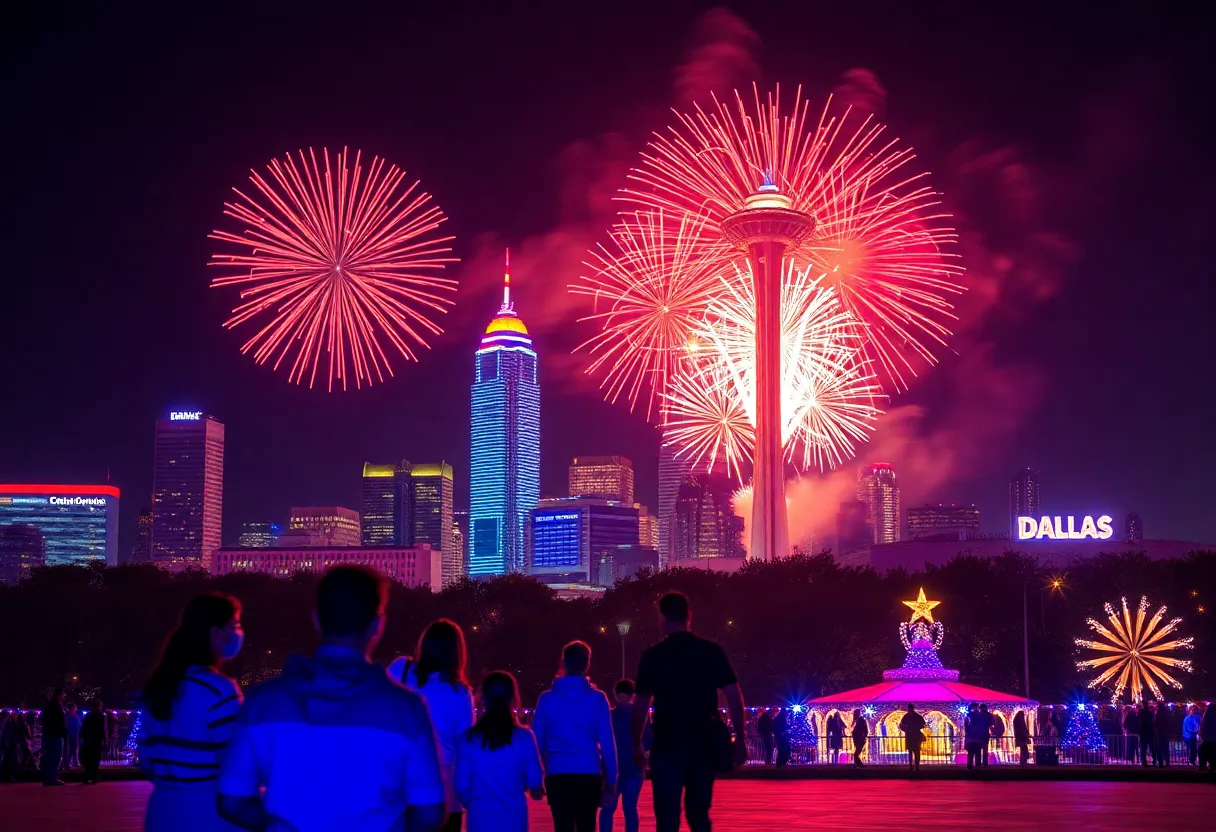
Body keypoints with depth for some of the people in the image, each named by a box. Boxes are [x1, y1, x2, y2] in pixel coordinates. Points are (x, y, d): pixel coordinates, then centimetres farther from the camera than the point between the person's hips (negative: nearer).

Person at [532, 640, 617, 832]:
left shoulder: (547, 699, 3)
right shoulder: (597, 699, 1)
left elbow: (537, 741, 6)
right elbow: (607, 743, 1)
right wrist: (611, 780, 7)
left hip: (558, 776, 0)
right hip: (589, 775, 1)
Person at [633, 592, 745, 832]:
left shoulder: (653, 656, -4)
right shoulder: (711, 651, 2)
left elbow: (641, 704, -4)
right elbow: (734, 696, -1)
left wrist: (637, 744, 7)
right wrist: (740, 738, 5)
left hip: (667, 745, -2)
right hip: (703, 743, 2)